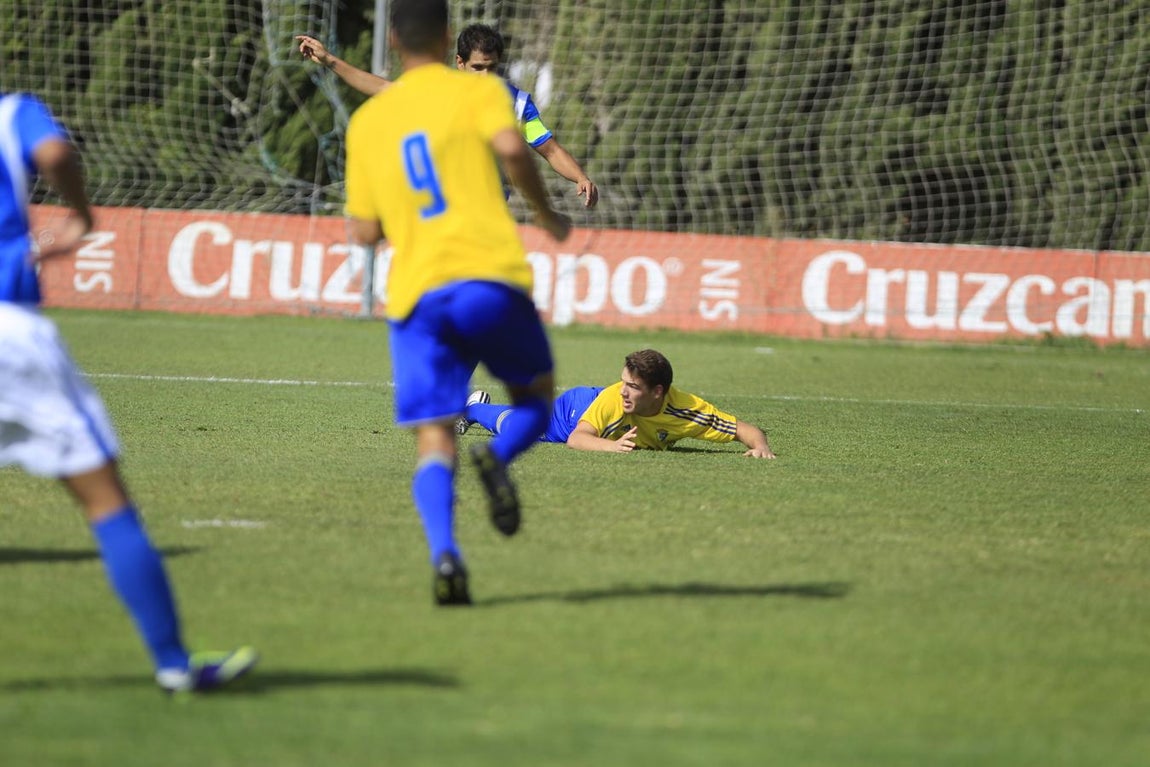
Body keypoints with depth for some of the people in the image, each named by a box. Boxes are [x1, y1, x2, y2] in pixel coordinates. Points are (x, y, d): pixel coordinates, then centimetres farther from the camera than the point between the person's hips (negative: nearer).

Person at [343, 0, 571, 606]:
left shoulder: (367, 120, 17)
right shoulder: (476, 91, 7)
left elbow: (364, 231, 16)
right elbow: (510, 147, -14)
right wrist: (545, 213, 1)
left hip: (415, 294, 2)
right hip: (489, 278, -2)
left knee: (433, 441, 1)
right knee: (535, 396, 19)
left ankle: (443, 553, -25)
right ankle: (498, 454, -16)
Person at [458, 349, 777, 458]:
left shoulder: (688, 411, -43)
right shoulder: (613, 399, -47)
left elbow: (746, 429, -39)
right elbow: (575, 439, -49)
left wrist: (760, 446, -60)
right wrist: (613, 445, -67)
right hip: (577, 407, -4)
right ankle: (474, 407, 55)